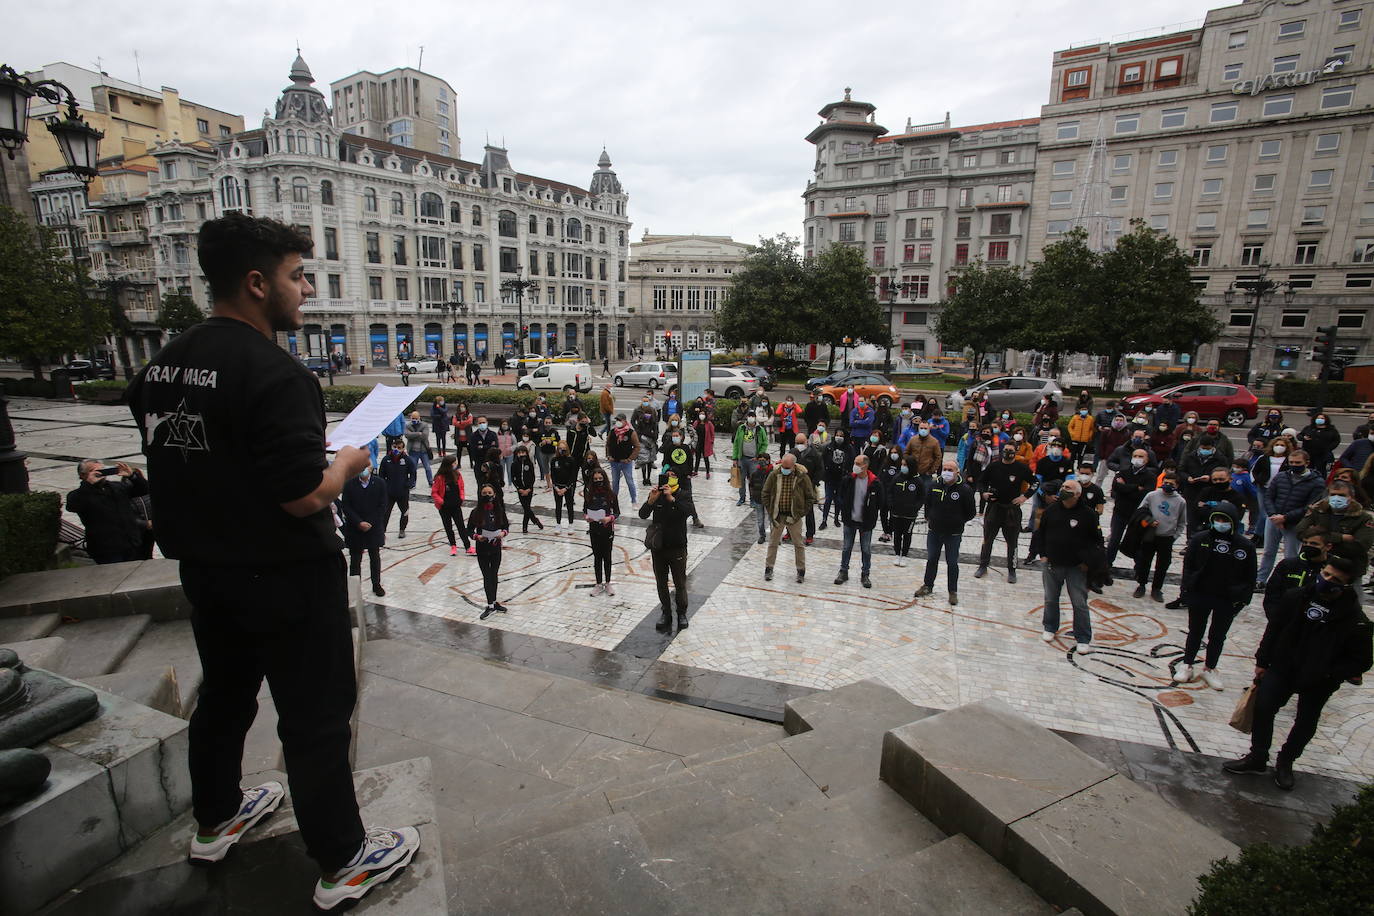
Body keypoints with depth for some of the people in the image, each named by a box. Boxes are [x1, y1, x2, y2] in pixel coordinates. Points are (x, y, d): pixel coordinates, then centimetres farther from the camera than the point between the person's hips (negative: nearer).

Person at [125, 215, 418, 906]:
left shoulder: (162, 366, 3)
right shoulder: (274, 374, -24)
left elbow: (193, 465, 12)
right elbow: (305, 497, -27)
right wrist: (348, 463, -8)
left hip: (204, 570, 8)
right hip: (287, 578, -8)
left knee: (224, 695, 27)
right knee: (316, 719, 7)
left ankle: (215, 820, 49)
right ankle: (342, 862, 24)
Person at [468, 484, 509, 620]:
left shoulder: (499, 510, -6)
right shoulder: (476, 512, -10)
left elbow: (506, 526, 5)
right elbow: (469, 530, -3)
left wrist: (503, 533, -16)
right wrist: (477, 536, -22)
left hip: (496, 548, 2)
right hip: (482, 549, -2)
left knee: (494, 575, 13)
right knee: (487, 577, 3)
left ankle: (493, 602, 28)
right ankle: (490, 605, 13)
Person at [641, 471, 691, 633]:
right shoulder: (656, 495, -5)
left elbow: (687, 512, -31)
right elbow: (642, 515, -14)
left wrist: (671, 498, -41)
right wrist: (651, 500, -30)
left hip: (677, 547, -3)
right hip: (658, 546, 3)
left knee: (680, 583, 9)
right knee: (661, 583, 14)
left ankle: (682, 613, 27)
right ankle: (666, 612, 31)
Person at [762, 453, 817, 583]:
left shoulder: (802, 477, -11)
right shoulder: (774, 475, -8)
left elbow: (810, 497, -3)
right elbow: (765, 493, 3)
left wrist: (801, 514, -9)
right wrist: (770, 512, -3)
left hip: (794, 516, -1)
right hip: (777, 515, 1)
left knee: (798, 544, 9)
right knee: (773, 543, 12)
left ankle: (801, 570, 24)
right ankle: (768, 568, 25)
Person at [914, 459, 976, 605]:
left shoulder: (965, 489, -15)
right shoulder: (934, 486, -5)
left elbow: (971, 513, -5)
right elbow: (927, 504, 13)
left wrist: (959, 521, 0)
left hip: (954, 534, -3)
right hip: (934, 532, 4)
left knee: (952, 563, 8)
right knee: (931, 560, 16)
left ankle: (953, 592, 23)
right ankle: (928, 586, 32)